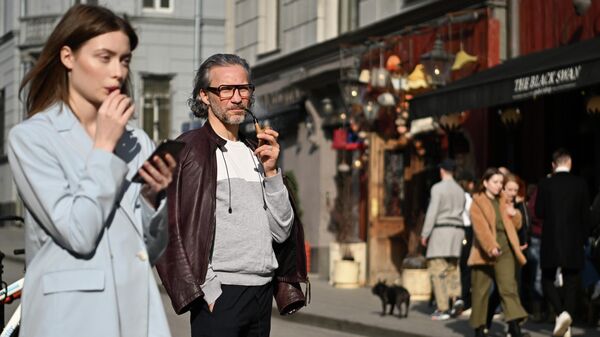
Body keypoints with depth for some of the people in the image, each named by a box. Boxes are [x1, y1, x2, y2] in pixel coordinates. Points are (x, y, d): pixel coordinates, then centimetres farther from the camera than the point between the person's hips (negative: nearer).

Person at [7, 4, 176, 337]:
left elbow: (150, 248, 12)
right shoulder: (31, 136, -6)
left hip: (139, 310, 5)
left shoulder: (136, 140, 10)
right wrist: (104, 147, -10)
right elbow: (78, 235, -16)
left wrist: (153, 197, -5)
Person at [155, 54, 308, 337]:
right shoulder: (188, 150, -2)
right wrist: (208, 290, -13)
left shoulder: (257, 154, 16)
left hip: (262, 292, 6)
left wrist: (270, 171, 0)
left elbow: (281, 232, 10)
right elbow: (173, 230, -8)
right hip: (220, 296, -6)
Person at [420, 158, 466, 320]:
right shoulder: (460, 190, 13)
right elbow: (460, 212, 14)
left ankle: (443, 309, -10)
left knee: (437, 269, -4)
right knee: (452, 266, 16)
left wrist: (425, 234, -8)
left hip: (441, 229, -6)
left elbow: (432, 212, -13)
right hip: (457, 230, 7)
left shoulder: (438, 188, -8)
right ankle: (456, 297, -8)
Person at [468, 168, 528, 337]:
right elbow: (480, 227, -13)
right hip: (485, 252, -4)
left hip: (505, 251, 4)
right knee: (481, 291, 3)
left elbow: (513, 225, 24)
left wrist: (515, 214, 2)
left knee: (508, 288, -10)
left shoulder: (502, 203, 18)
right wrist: (491, 247, -25)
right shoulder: (477, 202, 0)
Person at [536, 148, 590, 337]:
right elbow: (586, 215, 0)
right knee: (571, 284, 8)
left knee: (548, 280, 8)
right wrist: (584, 238, 12)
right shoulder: (580, 184, -3)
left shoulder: (545, 184, -6)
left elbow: (539, 213, -3)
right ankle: (568, 316, -1)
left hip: (551, 242, -1)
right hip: (574, 243, 1)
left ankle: (561, 312, -16)